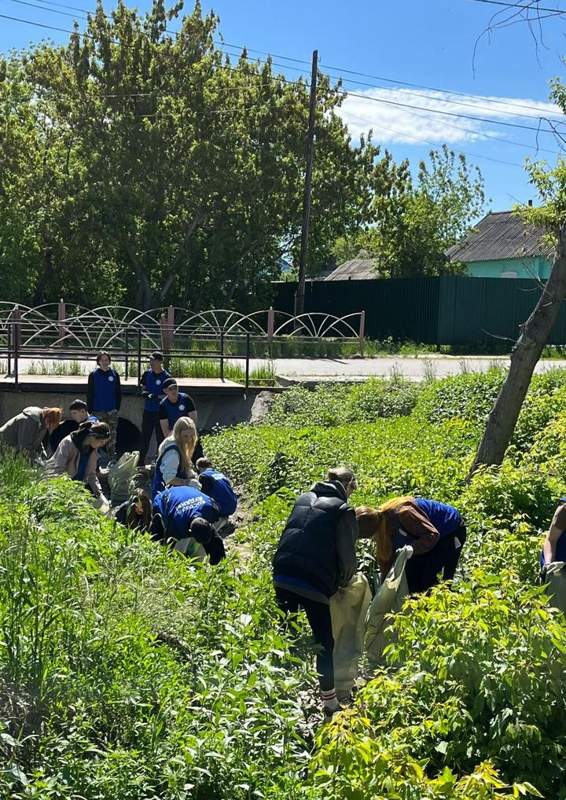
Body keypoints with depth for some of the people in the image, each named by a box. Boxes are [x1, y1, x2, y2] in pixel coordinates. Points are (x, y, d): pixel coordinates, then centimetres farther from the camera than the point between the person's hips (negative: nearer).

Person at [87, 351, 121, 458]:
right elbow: (89, 393, 2)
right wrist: (90, 410, -3)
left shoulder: (114, 374, 4)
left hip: (112, 411, 1)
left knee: (112, 435, 3)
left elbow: (119, 392, 8)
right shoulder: (93, 375, 1)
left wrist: (117, 407, 0)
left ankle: (112, 459, 10)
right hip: (98, 411, -1)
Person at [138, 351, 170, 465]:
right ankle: (141, 461, 17)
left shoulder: (166, 377, -8)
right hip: (148, 410, 4)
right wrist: (145, 393, -7)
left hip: (161, 412, -4)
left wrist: (157, 397, -21)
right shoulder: (147, 374, 5)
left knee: (161, 437, 4)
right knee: (144, 436, 9)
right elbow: (142, 388, 15)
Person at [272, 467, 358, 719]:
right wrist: (343, 581, 16)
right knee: (324, 643, 8)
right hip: (315, 583, -6)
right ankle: (329, 702, 14)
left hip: (283, 575, 6)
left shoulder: (303, 499, 14)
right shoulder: (342, 511, -4)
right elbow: (346, 556, -3)